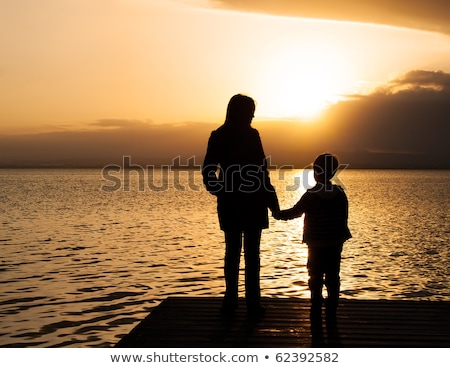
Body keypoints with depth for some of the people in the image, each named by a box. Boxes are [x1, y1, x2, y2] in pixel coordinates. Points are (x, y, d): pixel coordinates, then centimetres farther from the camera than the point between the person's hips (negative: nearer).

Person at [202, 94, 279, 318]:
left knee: (231, 251, 12)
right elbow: (260, 170, -12)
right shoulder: (251, 135, -10)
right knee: (251, 253, 3)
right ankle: (253, 304, 7)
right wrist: (271, 198, -4)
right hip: (252, 201, -4)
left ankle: (230, 301, 15)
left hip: (228, 202, 4)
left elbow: (208, 171, 2)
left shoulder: (217, 136, 2)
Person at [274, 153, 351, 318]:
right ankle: (332, 308, 14)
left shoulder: (310, 195, -13)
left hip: (316, 244, -3)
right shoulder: (340, 193, -2)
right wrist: (340, 237, 15)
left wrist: (279, 215, 9)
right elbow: (344, 218, 3)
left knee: (315, 276, 10)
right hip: (335, 243, 3)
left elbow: (295, 212, -7)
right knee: (333, 276, 10)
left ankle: (316, 307, 13)